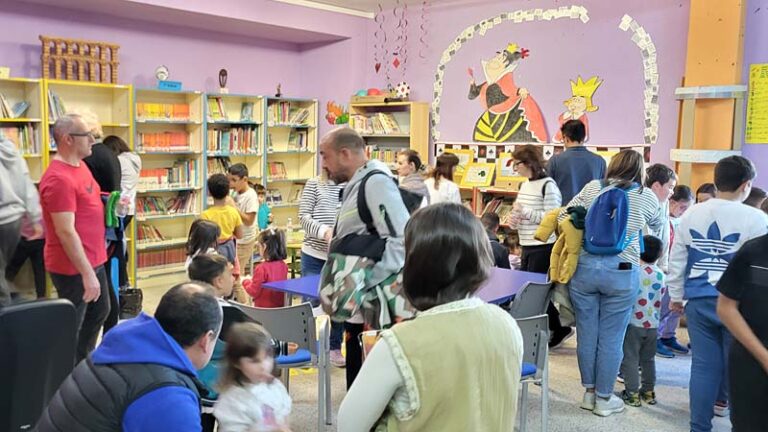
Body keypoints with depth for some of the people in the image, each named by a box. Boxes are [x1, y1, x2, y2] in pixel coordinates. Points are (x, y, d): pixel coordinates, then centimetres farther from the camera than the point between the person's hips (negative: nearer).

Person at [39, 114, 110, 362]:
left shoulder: (79, 165, 7)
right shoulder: (59, 178, -23)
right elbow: (66, 232, -26)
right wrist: (87, 274, -25)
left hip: (93, 260, 10)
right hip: (73, 267, -10)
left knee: (99, 311, 23)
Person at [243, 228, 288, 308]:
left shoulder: (262, 268, -21)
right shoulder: (283, 266, -2)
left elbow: (254, 292, -12)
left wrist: (245, 281, 6)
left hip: (264, 308, -6)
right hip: (280, 306, 7)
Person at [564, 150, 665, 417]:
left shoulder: (593, 187, 5)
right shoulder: (646, 196, 4)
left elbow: (563, 217, 5)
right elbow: (659, 225, 23)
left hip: (584, 267, 2)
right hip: (621, 273, -2)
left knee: (587, 333, 12)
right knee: (611, 338, 8)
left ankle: (589, 392, 25)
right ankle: (604, 398, 19)